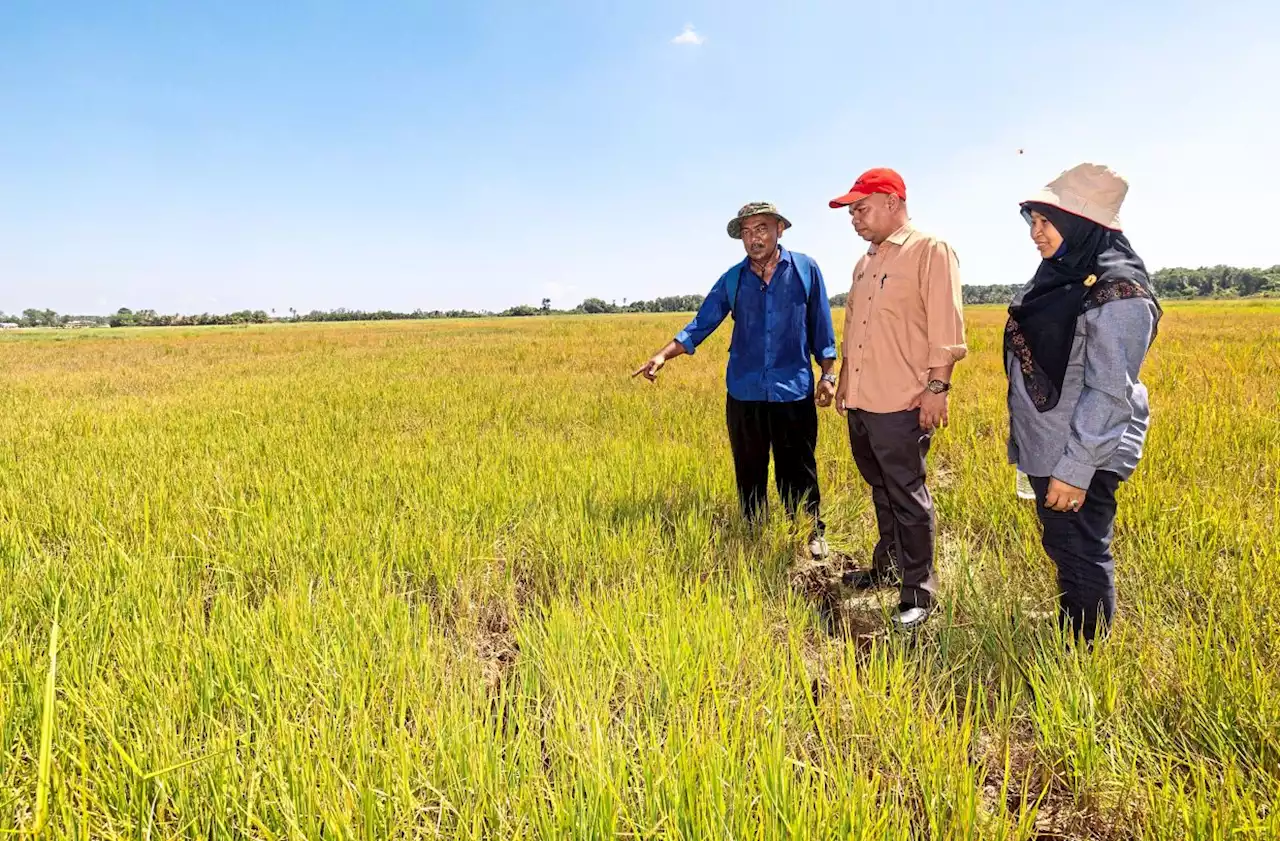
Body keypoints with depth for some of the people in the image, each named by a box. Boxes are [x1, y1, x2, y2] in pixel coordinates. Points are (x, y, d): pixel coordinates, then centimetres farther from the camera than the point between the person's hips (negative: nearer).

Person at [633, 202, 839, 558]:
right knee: (749, 473, 13)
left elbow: (821, 328, 4)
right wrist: (663, 355, -11)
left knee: (798, 472, 8)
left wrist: (827, 374, 2)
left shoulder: (805, 269, -2)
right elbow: (701, 325, 1)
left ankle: (811, 534, 26)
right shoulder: (733, 279, 3)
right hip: (744, 393, 2)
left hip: (794, 392, -2)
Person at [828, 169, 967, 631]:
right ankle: (887, 567, 33)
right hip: (861, 401, 8)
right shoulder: (864, 263, 17)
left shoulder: (931, 251, -7)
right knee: (881, 491, 18)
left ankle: (919, 594, 11)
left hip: (901, 403, -7)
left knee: (908, 497, 0)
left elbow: (946, 327, -13)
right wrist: (844, 380, 22)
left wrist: (937, 386, -18)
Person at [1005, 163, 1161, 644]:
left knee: (1082, 558, 3)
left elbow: (1109, 391, -22)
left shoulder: (1117, 289, -18)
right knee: (1061, 549, 19)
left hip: (1081, 455, -9)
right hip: (1045, 448, 9)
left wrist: (1075, 469, -23)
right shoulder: (1060, 275, 10)